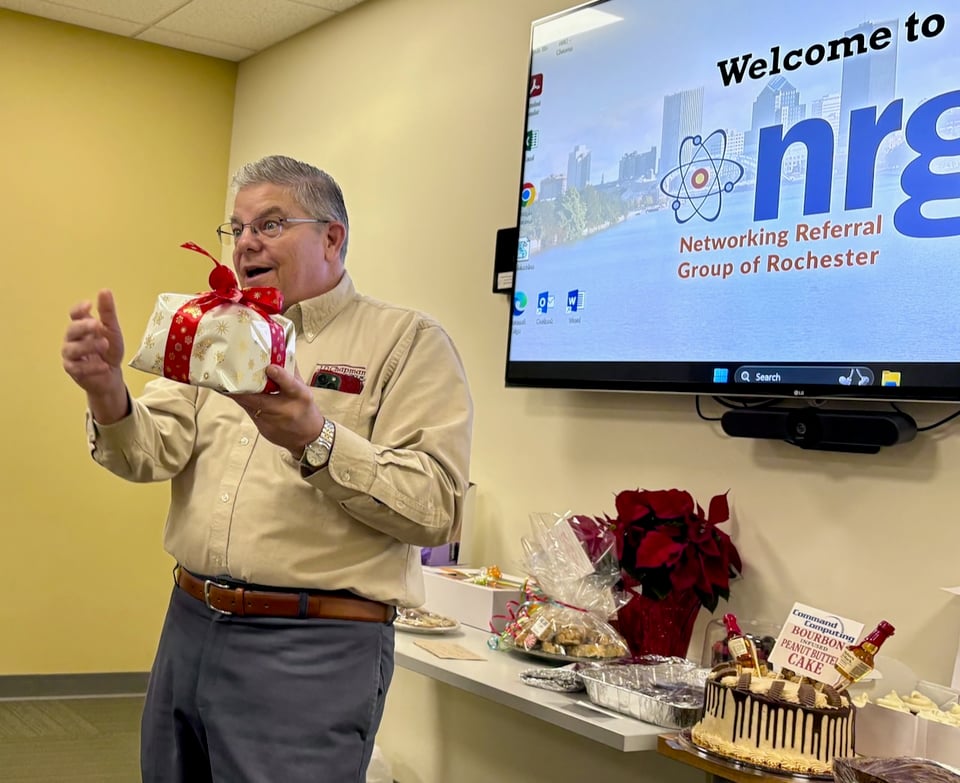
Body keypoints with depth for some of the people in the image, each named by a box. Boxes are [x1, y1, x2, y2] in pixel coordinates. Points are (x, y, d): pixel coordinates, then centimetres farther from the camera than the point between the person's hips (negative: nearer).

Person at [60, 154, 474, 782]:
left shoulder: (409, 341, -4)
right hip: (188, 627, 6)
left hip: (314, 653, -5)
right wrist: (107, 389, -19)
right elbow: (151, 452, 2)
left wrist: (316, 440, -26)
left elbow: (438, 507, -14)